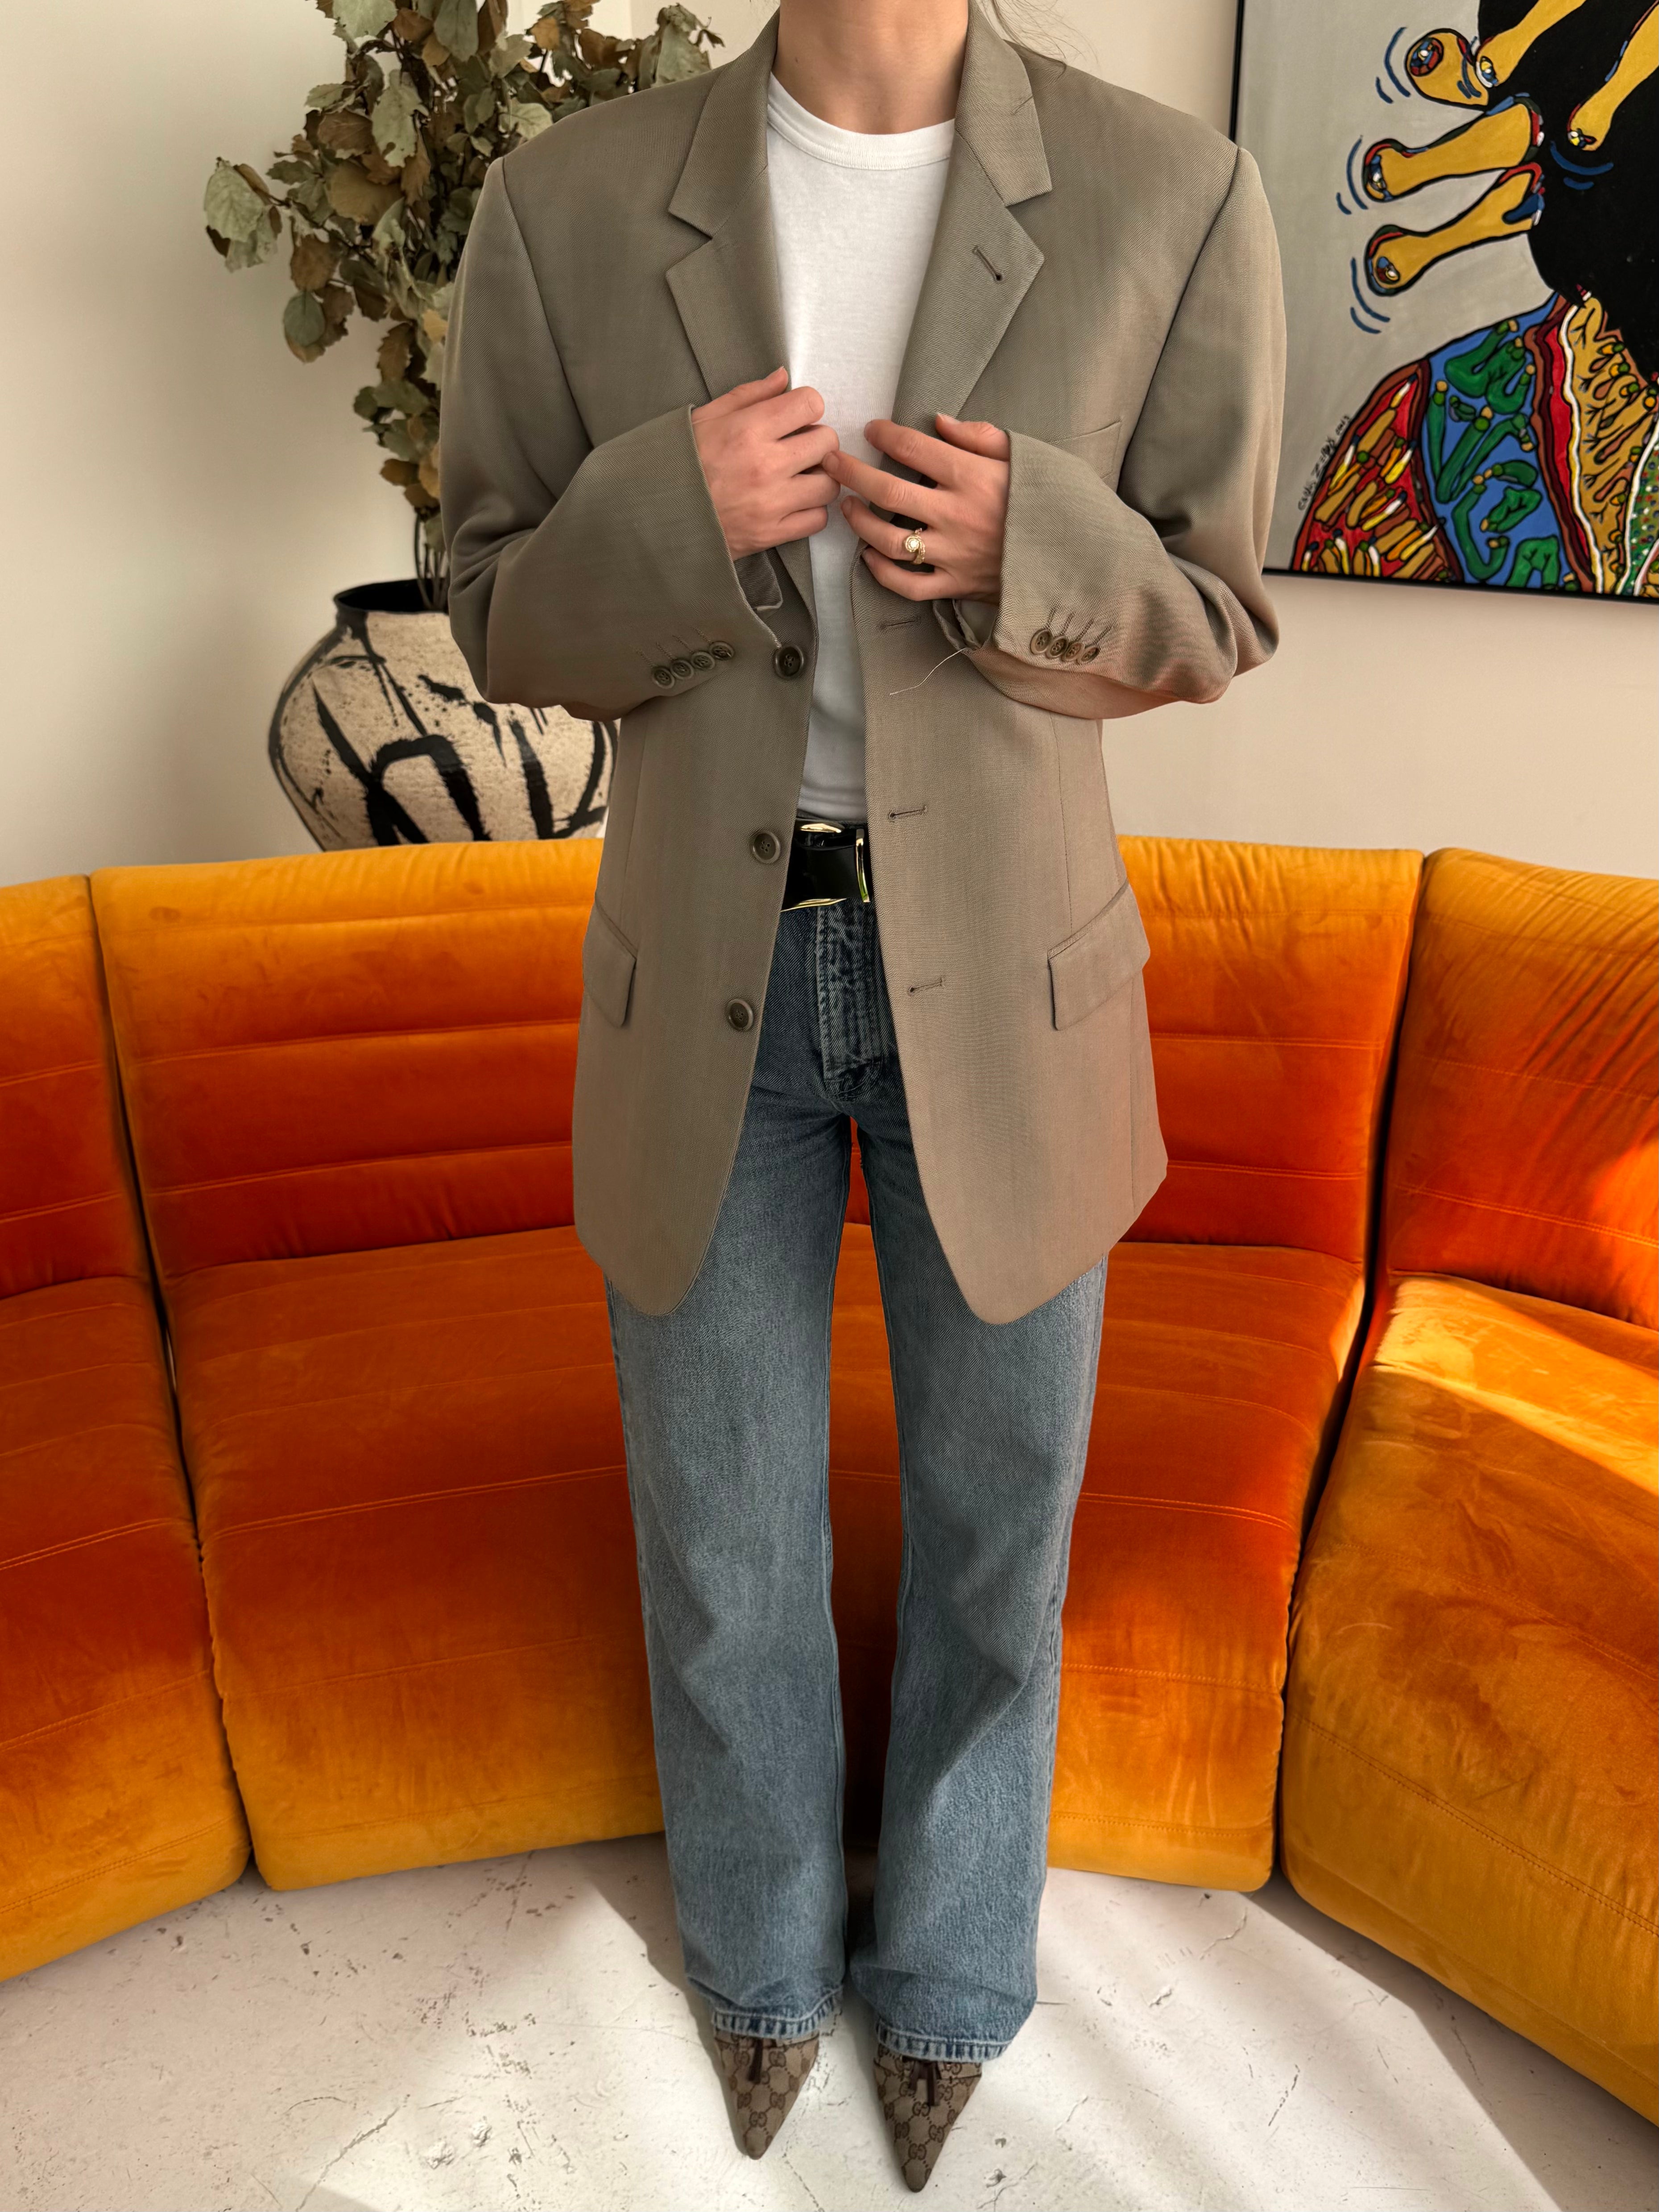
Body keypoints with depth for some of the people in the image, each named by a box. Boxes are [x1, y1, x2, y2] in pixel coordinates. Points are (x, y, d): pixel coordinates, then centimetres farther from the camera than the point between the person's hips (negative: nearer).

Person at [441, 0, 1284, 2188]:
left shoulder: (1174, 201, -7)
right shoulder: (568, 205, -4)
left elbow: (1208, 621, 0)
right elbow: (506, 619, 1)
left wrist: (1032, 553, -23)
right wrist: (665, 521, -22)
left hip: (1006, 980, 0)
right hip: (701, 972, 1)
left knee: (996, 1514, 16)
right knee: (723, 1536, 15)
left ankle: (951, 1966, 47)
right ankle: (766, 1950, 47)